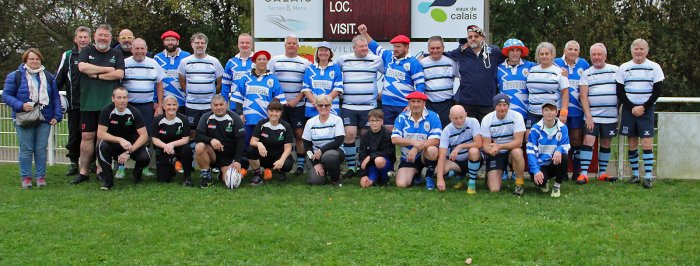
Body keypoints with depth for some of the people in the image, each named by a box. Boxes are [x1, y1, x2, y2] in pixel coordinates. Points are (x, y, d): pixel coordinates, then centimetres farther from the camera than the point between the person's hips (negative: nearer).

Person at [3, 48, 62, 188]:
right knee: (26, 149, 0)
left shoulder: (48, 76, 10)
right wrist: (21, 106, -16)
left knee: (41, 149, 4)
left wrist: (57, 115, 1)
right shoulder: (15, 76, 0)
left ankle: (40, 176, 13)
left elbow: (55, 97, 11)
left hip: (44, 119, 2)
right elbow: (6, 95, -2)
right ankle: (26, 177, 9)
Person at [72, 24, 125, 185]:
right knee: (87, 137, 0)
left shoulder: (116, 55, 10)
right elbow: (82, 67, -9)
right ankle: (83, 171, 5)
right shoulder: (87, 52, 10)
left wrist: (96, 75, -7)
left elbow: (119, 74, -5)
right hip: (88, 103, 0)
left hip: (108, 103, 0)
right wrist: (107, 69, -7)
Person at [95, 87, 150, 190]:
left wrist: (129, 152, -28)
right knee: (101, 145, -33)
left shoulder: (134, 112, -14)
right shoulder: (107, 111, -14)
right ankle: (108, 179, -16)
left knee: (145, 157, -29)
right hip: (113, 144, 0)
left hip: (132, 144, 0)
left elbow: (144, 135, -18)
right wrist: (120, 140, -34)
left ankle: (137, 172, 10)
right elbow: (100, 134, -20)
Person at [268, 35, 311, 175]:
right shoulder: (275, 61, 8)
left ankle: (300, 164, 4)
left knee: (299, 134, -2)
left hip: (298, 105, 0)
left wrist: (296, 99, -7)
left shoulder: (305, 63, 8)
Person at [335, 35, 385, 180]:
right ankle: (351, 167, -1)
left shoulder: (376, 60, 2)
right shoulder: (343, 60, 6)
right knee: (349, 134, -10)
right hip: (348, 106, 0)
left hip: (369, 106, 0)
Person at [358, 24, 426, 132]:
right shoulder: (388, 56, 9)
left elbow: (420, 85, -8)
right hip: (387, 105, 5)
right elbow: (374, 47, 25)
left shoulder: (413, 63, -5)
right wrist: (365, 34, 17)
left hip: (405, 106, -4)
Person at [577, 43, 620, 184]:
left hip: (611, 116, 2)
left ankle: (602, 173, 18)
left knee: (606, 144, 8)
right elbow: (583, 96, -2)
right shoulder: (586, 74, 5)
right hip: (592, 116, -1)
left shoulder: (615, 70, 7)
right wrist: (588, 116, -12)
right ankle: (583, 174, -11)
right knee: (588, 141, -11)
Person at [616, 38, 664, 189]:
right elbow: (620, 92, 3)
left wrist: (643, 107, -10)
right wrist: (632, 108, -8)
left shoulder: (654, 67, 2)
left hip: (646, 110, -2)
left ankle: (648, 176, -7)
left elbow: (658, 91, -1)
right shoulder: (624, 68, 6)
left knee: (647, 143, -8)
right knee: (632, 144, 3)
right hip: (629, 110, 2)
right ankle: (635, 174, 12)